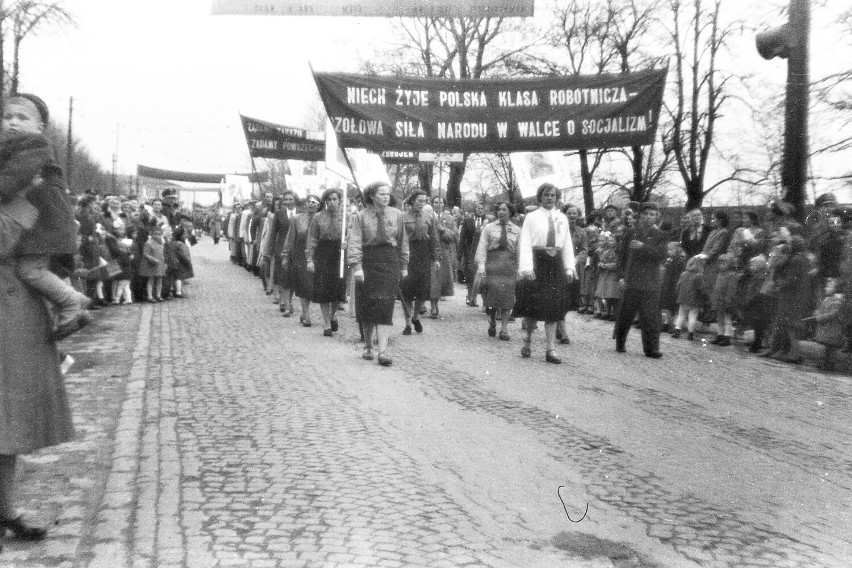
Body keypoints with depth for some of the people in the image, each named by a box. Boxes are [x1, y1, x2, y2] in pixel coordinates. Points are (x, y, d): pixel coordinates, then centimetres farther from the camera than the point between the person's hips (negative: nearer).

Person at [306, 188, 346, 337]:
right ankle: (327, 325, 12)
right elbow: (312, 240, 2)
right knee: (323, 291, 0)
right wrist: (309, 259, -5)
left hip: (340, 256, 1)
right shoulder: (318, 217, 3)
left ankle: (333, 314, 30)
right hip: (323, 257, 0)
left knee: (339, 290, -1)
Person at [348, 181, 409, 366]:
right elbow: (354, 243, -8)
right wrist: (356, 266, -19)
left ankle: (383, 351, -9)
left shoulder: (396, 215, 6)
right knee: (366, 307, 8)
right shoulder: (361, 216, -1)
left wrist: (404, 266, 13)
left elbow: (402, 242, 13)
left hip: (389, 263, 1)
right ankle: (368, 346, 25)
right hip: (368, 263, 0)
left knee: (384, 308, -7)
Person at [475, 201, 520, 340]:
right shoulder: (489, 228, 8)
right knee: (492, 296, -4)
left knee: (507, 298, -1)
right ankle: (492, 323, 19)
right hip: (492, 263, -1)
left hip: (509, 265, 1)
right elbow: (482, 247, 2)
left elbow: (520, 251, 8)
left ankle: (504, 329, 4)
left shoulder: (516, 230, 10)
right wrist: (481, 265, -9)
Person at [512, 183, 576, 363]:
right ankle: (528, 339, 23)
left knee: (553, 307, 3)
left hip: (556, 264, 3)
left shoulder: (562, 219, 11)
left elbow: (567, 244, 11)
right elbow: (525, 243, -6)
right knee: (533, 306, -1)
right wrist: (526, 266, -17)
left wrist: (569, 267, 2)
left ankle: (551, 350, 5)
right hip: (537, 262, -3)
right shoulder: (532, 217, 0)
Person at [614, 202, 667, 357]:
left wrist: (643, 247, -18)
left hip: (650, 283, 0)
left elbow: (661, 256, -9)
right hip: (631, 281, 1)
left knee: (650, 317, -1)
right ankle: (620, 343, 22)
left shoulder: (660, 235, 6)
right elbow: (622, 255, 9)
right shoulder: (630, 232, 8)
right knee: (625, 315, 6)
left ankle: (651, 349, 6)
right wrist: (621, 276, 0)